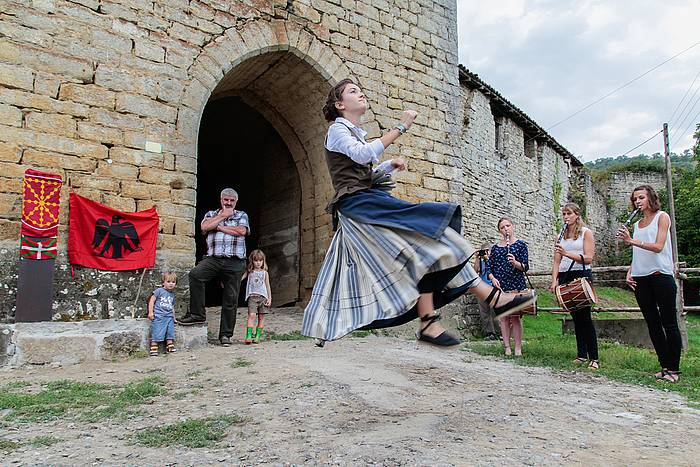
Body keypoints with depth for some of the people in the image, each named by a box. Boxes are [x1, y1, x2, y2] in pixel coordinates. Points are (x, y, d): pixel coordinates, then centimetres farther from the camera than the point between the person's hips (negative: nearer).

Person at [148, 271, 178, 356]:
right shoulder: (159, 291, -2)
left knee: (170, 332, 4)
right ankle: (153, 349, -3)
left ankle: (170, 347, 12)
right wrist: (150, 312, -11)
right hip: (158, 316, -6)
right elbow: (152, 301, -4)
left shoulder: (173, 295, 17)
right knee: (156, 333, -8)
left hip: (169, 317, 6)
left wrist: (173, 317, 23)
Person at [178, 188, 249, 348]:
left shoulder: (242, 216, 16)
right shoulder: (211, 214, 20)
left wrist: (219, 227, 0)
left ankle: (226, 334, 10)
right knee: (195, 274, -28)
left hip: (235, 262, -1)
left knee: (231, 299, 0)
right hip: (213, 258, 1)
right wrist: (222, 216, 1)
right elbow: (204, 227, -2)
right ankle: (198, 314, -16)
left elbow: (241, 231, -5)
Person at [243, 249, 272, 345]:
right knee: (251, 315, -15)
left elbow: (268, 286, 12)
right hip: (252, 296, -2)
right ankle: (249, 336, -18)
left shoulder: (264, 273, 11)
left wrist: (269, 298, 6)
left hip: (263, 296, 2)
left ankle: (258, 336, 9)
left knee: (261, 317, 2)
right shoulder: (249, 272, 9)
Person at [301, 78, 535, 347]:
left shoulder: (358, 134, 28)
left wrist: (391, 165, 10)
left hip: (369, 200, 9)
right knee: (426, 235, -21)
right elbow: (362, 154, -19)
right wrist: (400, 128, -16)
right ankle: (427, 323, -22)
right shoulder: (337, 129, 2)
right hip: (355, 202, -9)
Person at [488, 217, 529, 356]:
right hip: (500, 286, 3)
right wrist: (493, 278, -8)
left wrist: (515, 262, -23)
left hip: (516, 285, -3)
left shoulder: (521, 244, 3)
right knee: (503, 317, 3)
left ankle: (518, 348, 4)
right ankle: (507, 347, 10)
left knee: (515, 316, -3)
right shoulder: (495, 247, 11)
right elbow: (490, 267, 10)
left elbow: (525, 267, -3)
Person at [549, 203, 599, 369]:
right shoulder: (561, 236, 15)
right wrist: (554, 280, -1)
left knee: (585, 317, -8)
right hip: (565, 277, 5)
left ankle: (594, 358, -4)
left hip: (581, 275, -4)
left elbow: (588, 258, -10)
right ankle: (582, 354, 13)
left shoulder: (586, 232, 2)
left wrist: (567, 253, -22)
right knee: (575, 317, 7)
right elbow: (557, 261, 11)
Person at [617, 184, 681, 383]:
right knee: (653, 325, 8)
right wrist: (629, 272, 4)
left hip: (661, 275, -6)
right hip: (641, 279, 6)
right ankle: (664, 367, 15)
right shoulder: (636, 224, 17)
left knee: (669, 323, -1)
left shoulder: (662, 217, 0)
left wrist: (632, 241, -24)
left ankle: (674, 369, 4)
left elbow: (658, 246, -14)